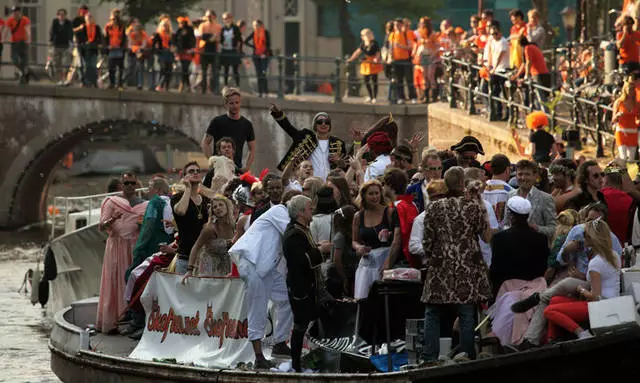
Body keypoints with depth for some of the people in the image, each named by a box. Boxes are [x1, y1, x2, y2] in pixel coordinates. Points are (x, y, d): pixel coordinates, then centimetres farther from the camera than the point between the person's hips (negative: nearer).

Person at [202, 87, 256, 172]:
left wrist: (247, 167, 0)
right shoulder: (217, 122, 2)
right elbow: (204, 143, 2)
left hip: (237, 169, 3)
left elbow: (252, 150, 16)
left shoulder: (247, 124, 11)